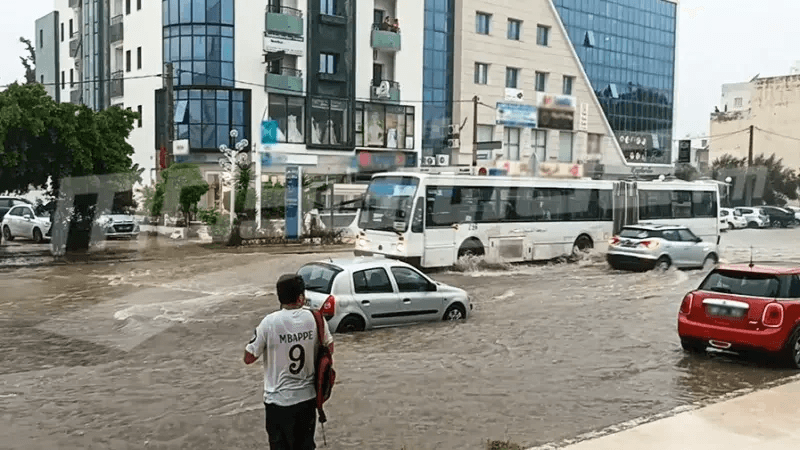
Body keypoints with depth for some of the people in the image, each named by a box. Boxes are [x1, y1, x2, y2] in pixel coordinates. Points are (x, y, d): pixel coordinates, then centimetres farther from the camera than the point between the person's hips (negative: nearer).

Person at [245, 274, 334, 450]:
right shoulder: (315, 318, -9)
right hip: (307, 397, 3)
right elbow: (329, 349, 5)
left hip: (278, 401, -3)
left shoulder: (269, 323, -16)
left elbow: (248, 358, -7)